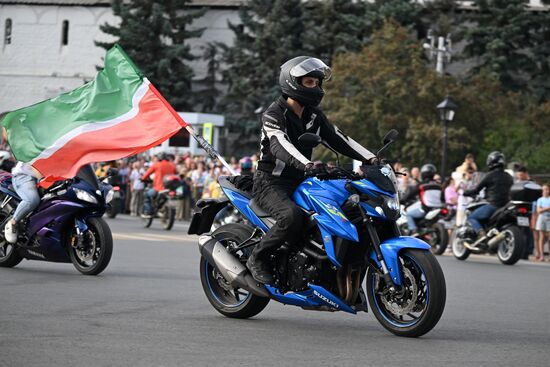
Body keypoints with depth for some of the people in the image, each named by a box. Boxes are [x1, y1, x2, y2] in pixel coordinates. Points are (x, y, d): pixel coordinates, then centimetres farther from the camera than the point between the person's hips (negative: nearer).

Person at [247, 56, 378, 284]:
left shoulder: (314, 116, 12)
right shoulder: (273, 115, -13)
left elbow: (339, 139, 5)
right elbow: (280, 145, -31)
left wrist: (370, 159, -11)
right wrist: (306, 165, -50)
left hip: (301, 184, 7)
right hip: (271, 185, -7)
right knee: (293, 216, -36)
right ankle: (258, 258, -16)